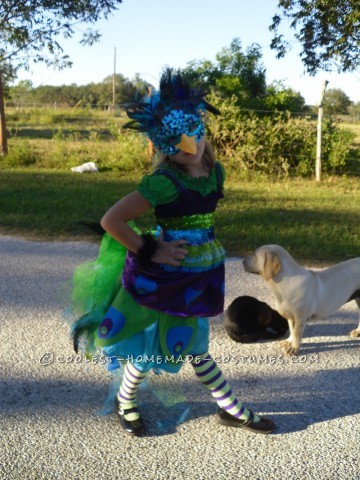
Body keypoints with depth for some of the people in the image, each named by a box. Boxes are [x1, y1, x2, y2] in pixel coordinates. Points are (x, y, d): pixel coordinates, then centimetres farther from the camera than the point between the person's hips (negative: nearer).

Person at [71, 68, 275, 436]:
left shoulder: (215, 172, -1)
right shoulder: (164, 182, -23)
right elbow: (111, 221, -23)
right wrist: (149, 252, -18)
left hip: (199, 274, 6)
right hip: (164, 275, -6)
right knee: (151, 344, 11)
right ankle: (125, 401, 36)